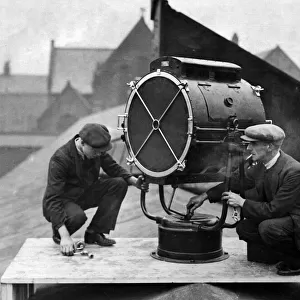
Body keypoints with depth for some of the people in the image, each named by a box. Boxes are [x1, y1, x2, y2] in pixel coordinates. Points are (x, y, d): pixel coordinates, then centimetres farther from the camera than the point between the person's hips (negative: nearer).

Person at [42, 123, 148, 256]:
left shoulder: (97, 150, -11)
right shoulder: (60, 158, -29)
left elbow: (114, 169, 5)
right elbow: (52, 199, -33)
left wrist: (134, 181, -17)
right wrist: (64, 236, -40)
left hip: (85, 194, 7)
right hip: (62, 201, -7)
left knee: (119, 184, -13)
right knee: (78, 216, -39)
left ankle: (94, 233, -7)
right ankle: (58, 233, -3)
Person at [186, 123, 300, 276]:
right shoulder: (260, 164, -2)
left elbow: (274, 210, -28)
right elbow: (237, 181, 10)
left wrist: (242, 203, -20)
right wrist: (205, 196, 8)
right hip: (280, 216, 9)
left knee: (268, 228, -32)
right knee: (243, 228, -1)